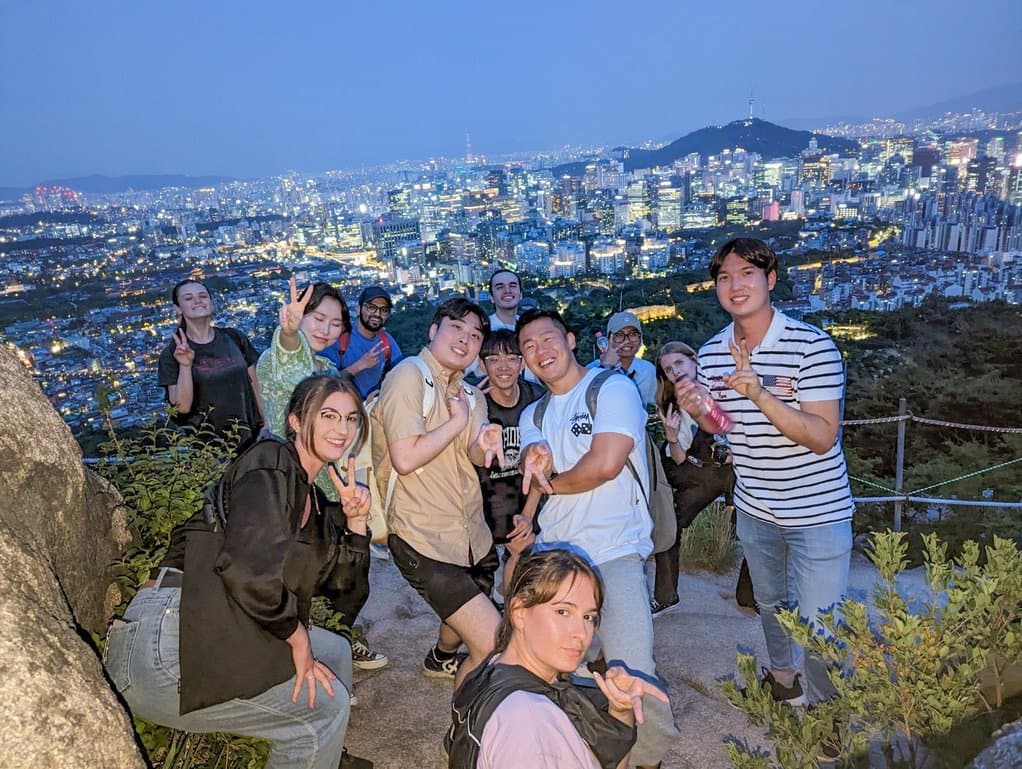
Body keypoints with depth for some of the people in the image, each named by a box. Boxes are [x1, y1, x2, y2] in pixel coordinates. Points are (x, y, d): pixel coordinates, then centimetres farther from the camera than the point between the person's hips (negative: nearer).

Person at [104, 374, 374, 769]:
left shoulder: (314, 499, 15)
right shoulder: (271, 463, -11)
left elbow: (347, 594, 15)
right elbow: (247, 568, -25)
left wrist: (355, 520, 2)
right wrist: (297, 636, -11)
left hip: (219, 632, 10)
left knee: (336, 652, 19)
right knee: (326, 705, -4)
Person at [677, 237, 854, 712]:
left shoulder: (812, 344, -19)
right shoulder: (711, 353, -2)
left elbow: (822, 437, -24)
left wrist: (758, 392, -35)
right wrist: (697, 412, -12)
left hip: (818, 510, -5)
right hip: (754, 509, 5)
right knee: (770, 605, 25)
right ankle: (782, 674, 52)